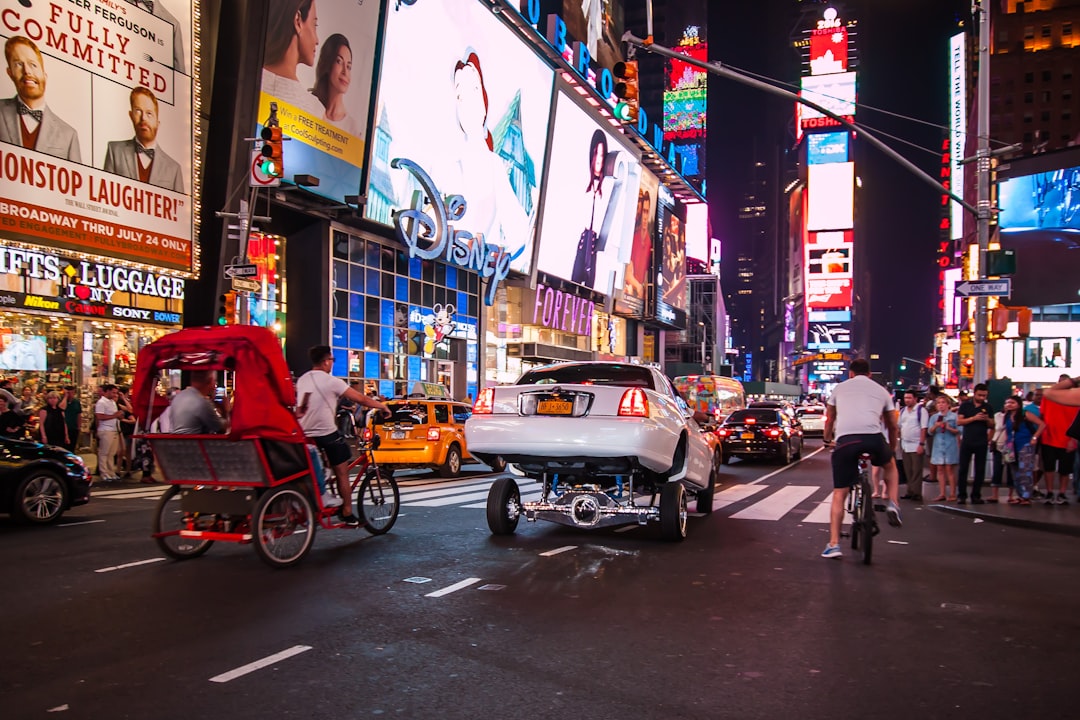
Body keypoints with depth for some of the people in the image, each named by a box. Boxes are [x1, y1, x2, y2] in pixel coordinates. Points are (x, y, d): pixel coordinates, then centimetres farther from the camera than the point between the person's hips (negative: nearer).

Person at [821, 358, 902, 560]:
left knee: (839, 494, 9)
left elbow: (829, 420, 31)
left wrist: (828, 439, 49)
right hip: (873, 437, 1)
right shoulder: (881, 390, 24)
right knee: (890, 464, 36)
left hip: (845, 439, 0)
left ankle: (833, 544, 2)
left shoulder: (840, 388, 23)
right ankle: (893, 504, 15)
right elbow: (892, 425, 31)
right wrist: (892, 449, 47)